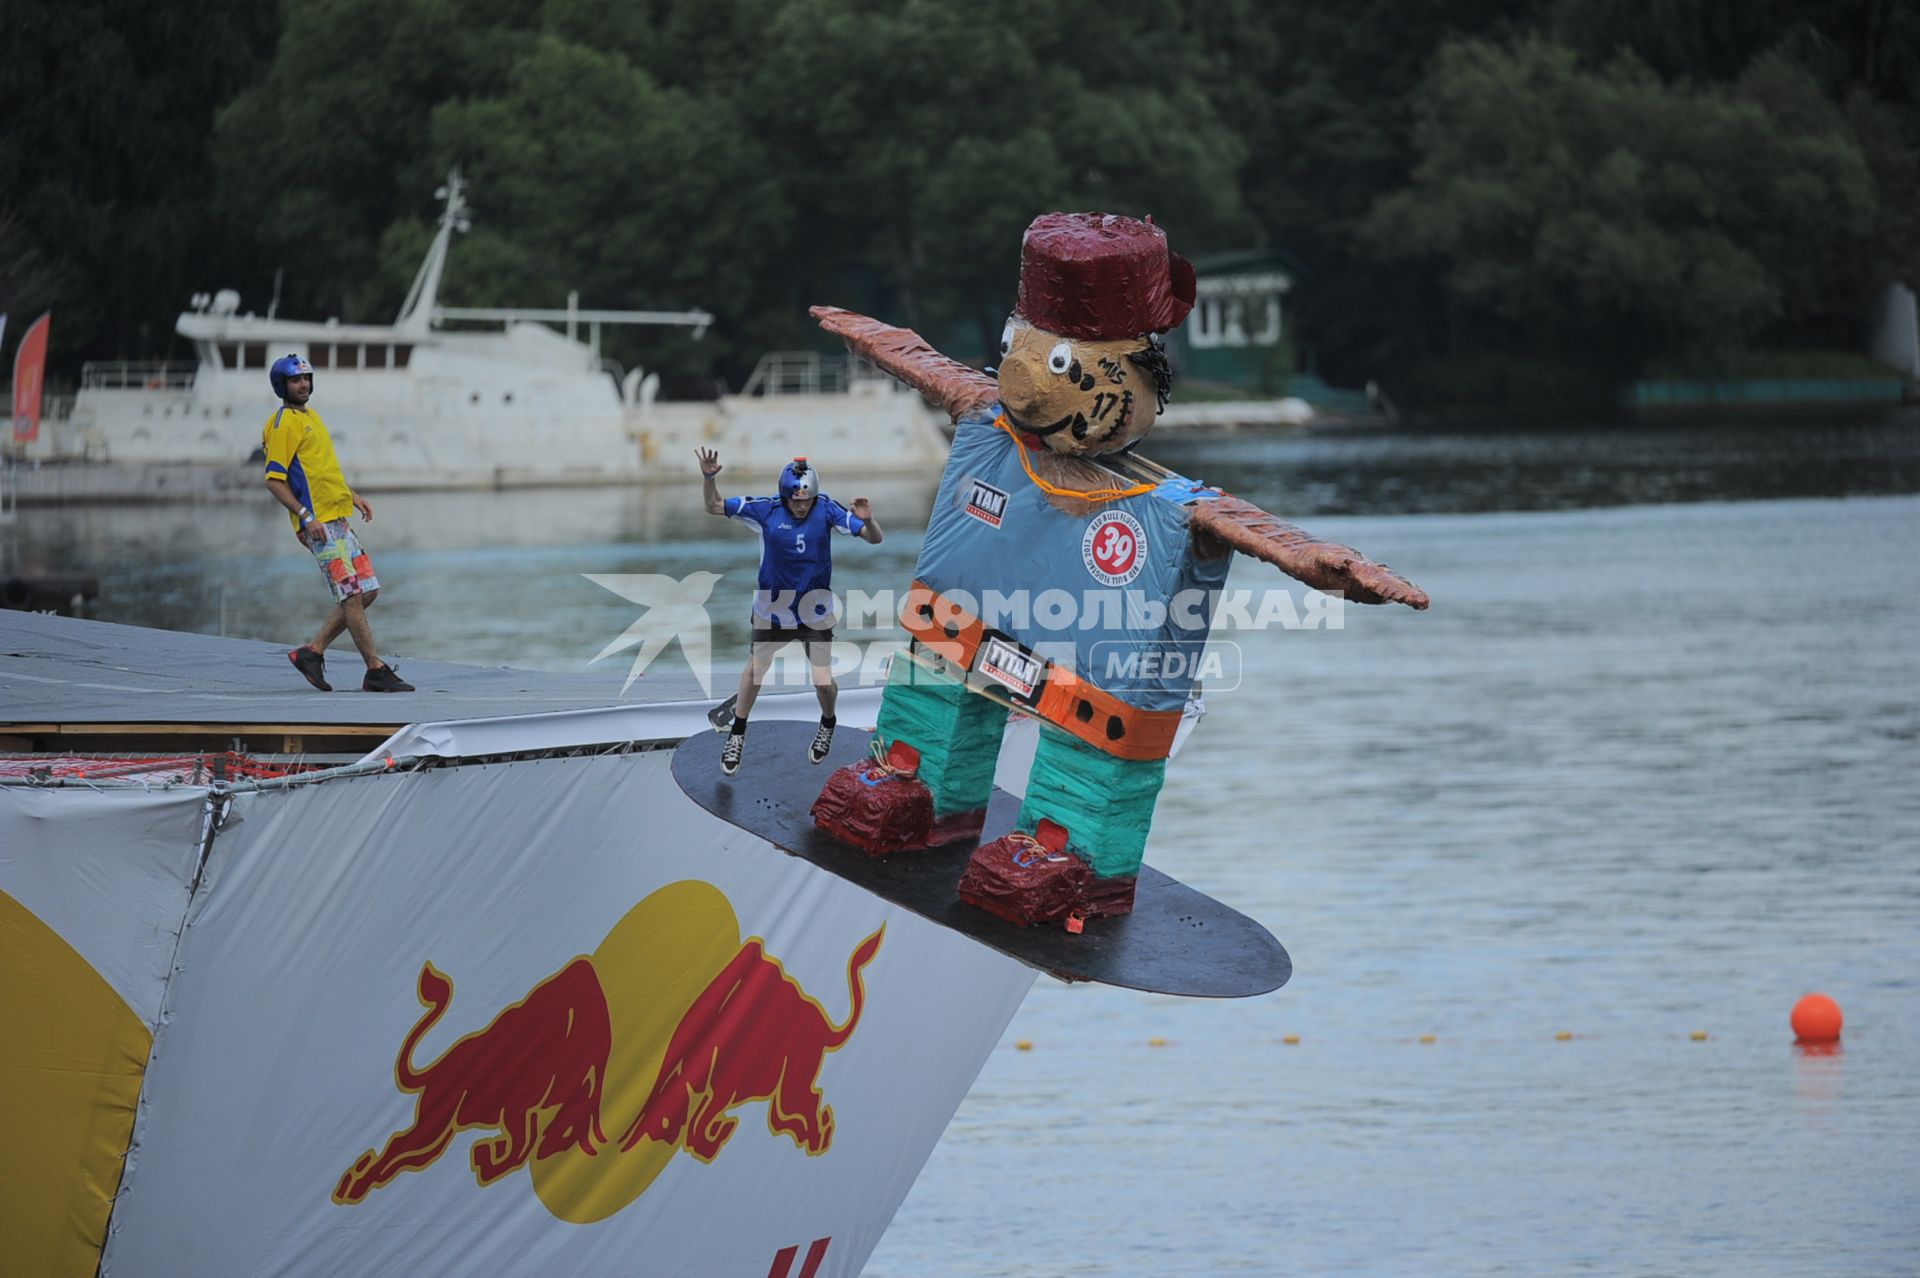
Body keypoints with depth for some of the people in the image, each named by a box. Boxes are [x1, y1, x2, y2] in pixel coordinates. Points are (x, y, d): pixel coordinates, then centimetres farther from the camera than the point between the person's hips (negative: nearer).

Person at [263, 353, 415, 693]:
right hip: (320, 524, -10)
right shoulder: (283, 424, -8)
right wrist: (306, 516, -21)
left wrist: (353, 496, 24)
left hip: (339, 519, 10)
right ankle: (376, 671, -9)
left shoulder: (310, 416, 20)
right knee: (352, 595, -11)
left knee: (368, 591, 7)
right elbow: (274, 480, -14)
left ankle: (312, 651, 12)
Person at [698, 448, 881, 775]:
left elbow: (874, 539, -17)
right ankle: (737, 735, 34)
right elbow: (714, 507, -11)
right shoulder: (766, 510, -16)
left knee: (823, 681, -2)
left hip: (816, 612, -1)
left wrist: (867, 521, -39)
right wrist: (708, 477, -28)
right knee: (755, 668, 14)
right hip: (773, 609, 1)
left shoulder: (826, 510, -17)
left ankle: (828, 725, 31)